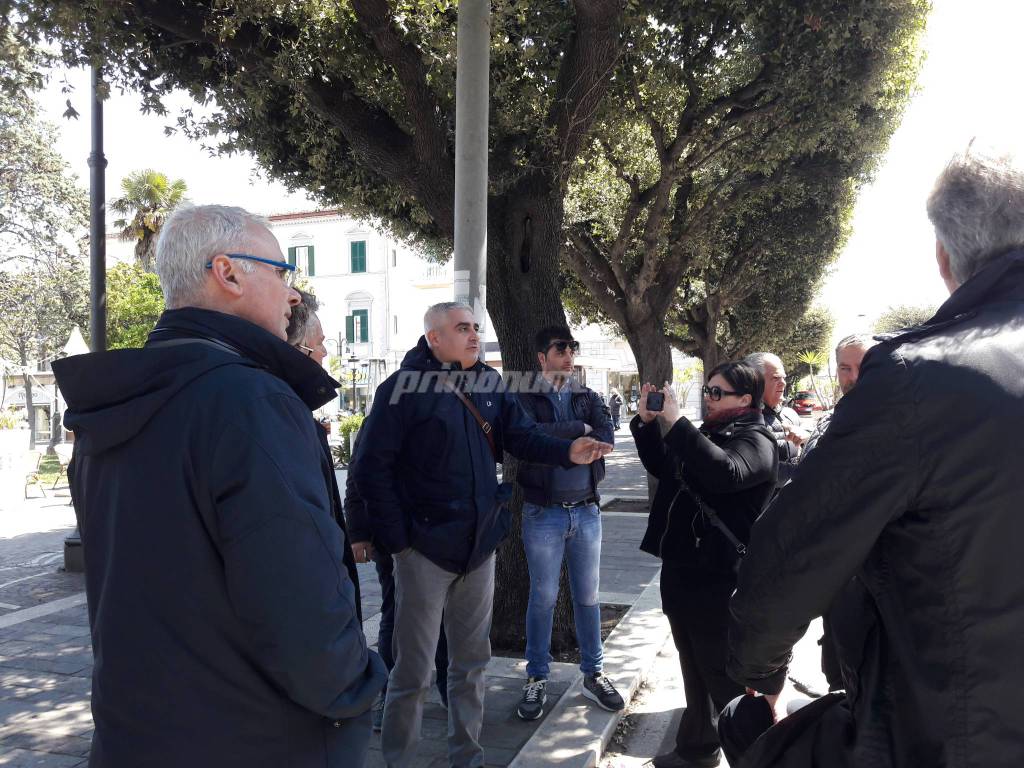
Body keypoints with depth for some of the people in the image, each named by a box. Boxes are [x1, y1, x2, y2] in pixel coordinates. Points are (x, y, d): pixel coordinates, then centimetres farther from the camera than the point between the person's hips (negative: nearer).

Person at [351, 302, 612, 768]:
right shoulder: (405, 386, -12)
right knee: (413, 669, 4)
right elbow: (371, 466, -14)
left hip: (479, 543, 6)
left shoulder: (489, 384, 5)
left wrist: (567, 452, -20)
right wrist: (397, 537, -16)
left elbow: (522, 436, -1)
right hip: (425, 546, -5)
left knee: (471, 660, 17)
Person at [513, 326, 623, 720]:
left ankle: (593, 674, 27)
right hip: (544, 513, -3)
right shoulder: (526, 399, -2)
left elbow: (607, 437, -8)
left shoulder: (589, 399, 9)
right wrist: (580, 429, -14)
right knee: (543, 597, 5)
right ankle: (536, 679, 20)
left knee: (588, 596, 12)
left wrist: (556, 440, -19)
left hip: (586, 510, 3)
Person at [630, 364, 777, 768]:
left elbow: (725, 472, -34)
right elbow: (662, 467, 25)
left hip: (718, 579, -9)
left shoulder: (756, 440, -12)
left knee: (724, 674, 3)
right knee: (694, 669, 21)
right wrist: (647, 421, 10)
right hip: (682, 570, 9)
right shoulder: (707, 433, 15)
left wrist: (675, 422, -32)